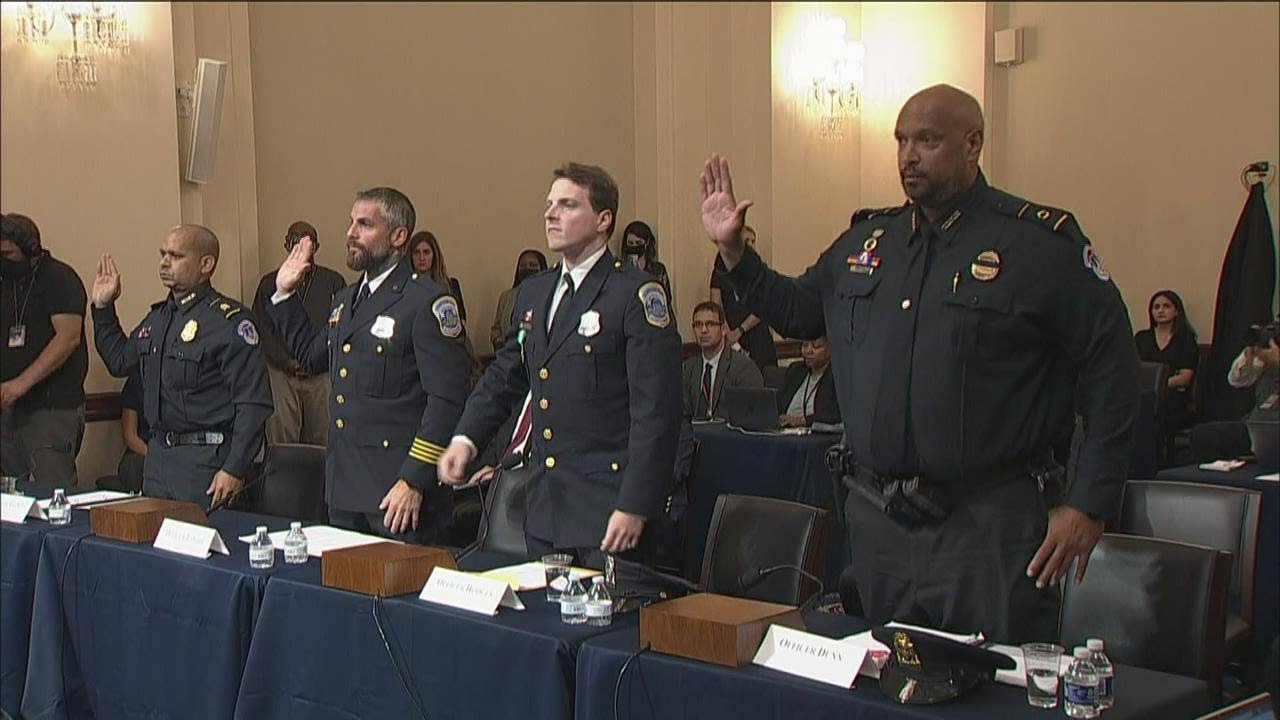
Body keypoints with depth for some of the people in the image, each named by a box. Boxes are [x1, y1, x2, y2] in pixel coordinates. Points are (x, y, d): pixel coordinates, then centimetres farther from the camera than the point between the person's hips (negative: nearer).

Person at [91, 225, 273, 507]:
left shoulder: (230, 321, -13)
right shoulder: (158, 317, 14)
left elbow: (253, 404, -17)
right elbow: (119, 362, 30)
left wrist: (235, 470, -22)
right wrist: (103, 307, 21)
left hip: (205, 461, -8)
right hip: (156, 455, 8)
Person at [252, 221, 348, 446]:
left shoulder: (333, 282, 10)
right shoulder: (269, 283, 11)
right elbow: (261, 331, 6)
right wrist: (288, 362, -7)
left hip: (322, 374, 0)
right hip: (281, 373, 0)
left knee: (321, 441, -1)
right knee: (280, 439, -5)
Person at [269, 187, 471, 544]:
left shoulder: (428, 303, -11)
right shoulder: (345, 299, 16)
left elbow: (447, 400, -17)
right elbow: (312, 357, 32)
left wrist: (415, 481, -20)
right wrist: (286, 294, 24)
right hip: (344, 486, 8)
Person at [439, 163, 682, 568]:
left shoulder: (637, 295, -9)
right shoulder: (532, 292, 15)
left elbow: (656, 410, -13)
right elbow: (504, 375, 25)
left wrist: (634, 506, -17)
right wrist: (466, 438, 8)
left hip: (608, 504, -7)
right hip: (544, 504, 7)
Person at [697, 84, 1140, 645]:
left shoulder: (1040, 241, -7)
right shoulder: (866, 239, 11)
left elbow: (1111, 365, -6)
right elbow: (796, 311, 23)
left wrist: (1089, 503, -9)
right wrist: (732, 250, 10)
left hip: (989, 531, -5)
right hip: (878, 521, 5)